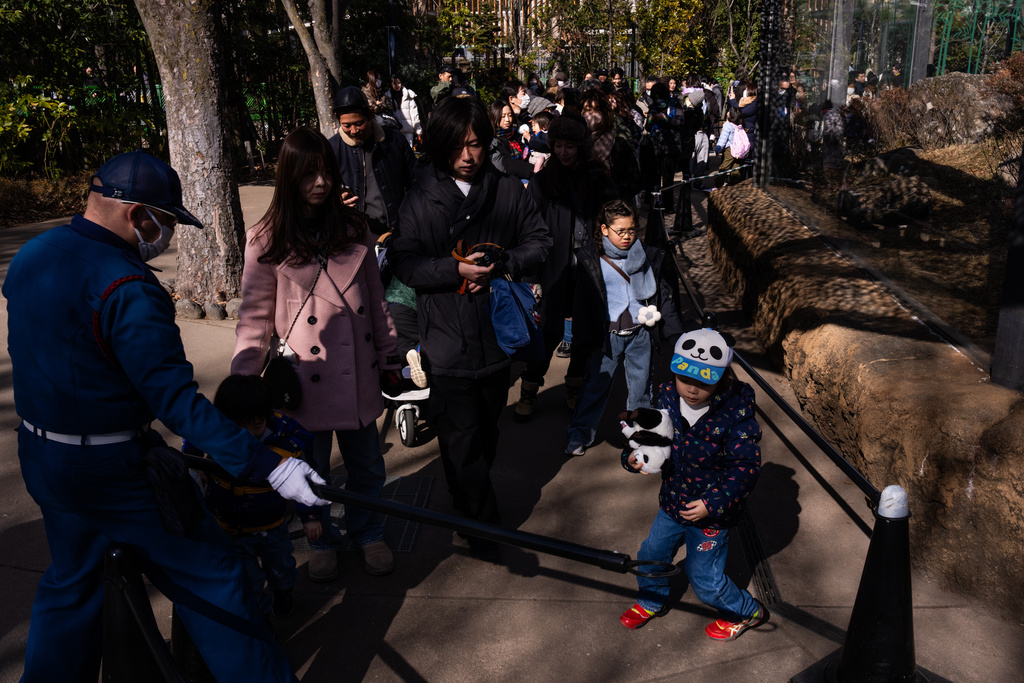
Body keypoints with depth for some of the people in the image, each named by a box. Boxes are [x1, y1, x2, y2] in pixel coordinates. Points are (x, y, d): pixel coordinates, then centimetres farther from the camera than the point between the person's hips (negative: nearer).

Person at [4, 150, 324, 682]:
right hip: (117, 474, -8)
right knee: (210, 583, 4)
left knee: (70, 582, 26)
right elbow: (176, 401, -30)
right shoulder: (126, 289, -25)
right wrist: (269, 465, -32)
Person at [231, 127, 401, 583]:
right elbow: (254, 318, -4)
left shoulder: (353, 229, 4)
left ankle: (367, 533, 39)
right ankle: (321, 541, 38)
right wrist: (242, 387, -8)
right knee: (312, 470, 13)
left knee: (367, 466, 14)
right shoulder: (266, 241, -6)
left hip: (356, 373, 3)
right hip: (304, 379, -3)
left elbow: (375, 299, 10)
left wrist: (388, 357, 11)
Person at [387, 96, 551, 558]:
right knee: (460, 434, 0)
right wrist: (455, 269, -22)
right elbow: (404, 262, -8)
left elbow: (539, 241, 4)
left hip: (497, 333, 3)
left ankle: (476, 490, 46)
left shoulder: (508, 191, -1)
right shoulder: (422, 199, -6)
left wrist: (501, 264, -14)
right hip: (447, 339, -2)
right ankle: (481, 520, 16)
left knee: (487, 425, 21)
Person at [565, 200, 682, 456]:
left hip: (640, 333, 2)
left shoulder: (649, 257, 2)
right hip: (607, 335, -2)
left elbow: (665, 295, 9)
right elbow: (581, 300, -3)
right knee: (596, 383, 1)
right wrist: (584, 338, -6)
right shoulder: (589, 258, -5)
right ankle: (580, 434, 13)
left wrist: (671, 329, 7)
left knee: (641, 385, 12)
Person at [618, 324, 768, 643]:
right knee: (651, 556, 20)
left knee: (704, 579, 7)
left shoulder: (736, 414, -26)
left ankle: (746, 612, 37)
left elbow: (746, 467, -21)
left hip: (711, 513, -5)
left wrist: (713, 505, -27)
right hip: (673, 503, 6)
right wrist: (633, 457, -19)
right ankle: (652, 602, 51)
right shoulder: (666, 396, -12)